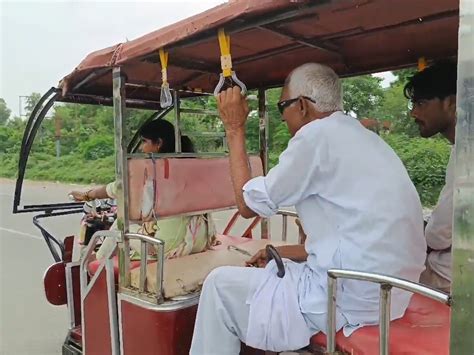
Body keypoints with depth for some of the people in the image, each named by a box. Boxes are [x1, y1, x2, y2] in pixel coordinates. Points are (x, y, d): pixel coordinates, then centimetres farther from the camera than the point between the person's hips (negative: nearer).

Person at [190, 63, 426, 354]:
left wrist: (235, 129, 1)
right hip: (386, 289, 9)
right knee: (277, 266, 27)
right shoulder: (362, 137, 13)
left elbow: (248, 204, -7)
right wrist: (283, 252, 17)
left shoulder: (318, 134, -14)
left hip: (351, 296, -9)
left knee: (221, 284, 4)